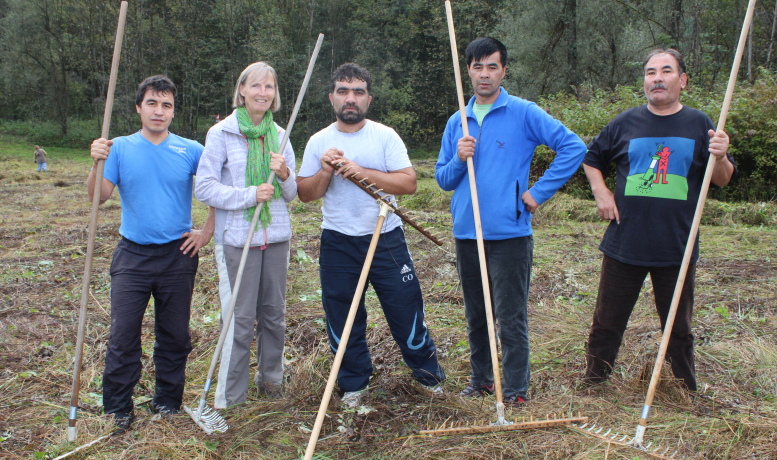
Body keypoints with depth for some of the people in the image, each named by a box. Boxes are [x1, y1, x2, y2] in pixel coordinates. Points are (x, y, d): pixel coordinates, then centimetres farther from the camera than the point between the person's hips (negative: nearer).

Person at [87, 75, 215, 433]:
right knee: (123, 335, -1)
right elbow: (98, 197, -7)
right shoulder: (120, 148, 2)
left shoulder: (190, 151, 0)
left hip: (178, 256, 0)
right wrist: (96, 163, -23)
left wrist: (207, 232, 2)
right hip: (132, 256, 0)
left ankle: (168, 403, 25)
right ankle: (117, 409, 15)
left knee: (175, 335, 9)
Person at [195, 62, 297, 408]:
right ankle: (230, 399, 12)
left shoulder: (279, 135, 9)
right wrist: (250, 194, -18)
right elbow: (204, 188, -8)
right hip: (237, 237, -4)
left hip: (277, 236, 4)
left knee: (274, 314, 13)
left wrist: (284, 175, -11)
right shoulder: (222, 133, -3)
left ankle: (271, 379, 33)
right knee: (240, 321, -2)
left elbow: (292, 194, 10)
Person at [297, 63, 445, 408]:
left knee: (405, 309, 3)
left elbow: (408, 183, -11)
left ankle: (428, 373, 26)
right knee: (341, 316, 8)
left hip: (386, 239, -2)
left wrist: (361, 171, -18)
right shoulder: (319, 142, 5)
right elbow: (305, 194, 5)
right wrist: (325, 172, -14)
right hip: (337, 244, 2)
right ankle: (354, 384, 26)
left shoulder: (385, 136, -1)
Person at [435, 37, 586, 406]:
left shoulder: (523, 113, -3)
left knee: (511, 318, 0)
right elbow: (442, 179, 13)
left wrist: (539, 192, -9)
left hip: (509, 233, -5)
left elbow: (574, 147, -7)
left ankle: (515, 390, 13)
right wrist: (458, 159, -8)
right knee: (475, 315, 16)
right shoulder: (457, 122, 12)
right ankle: (481, 377, 32)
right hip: (466, 233, 5)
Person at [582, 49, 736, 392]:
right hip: (625, 245, 1)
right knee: (607, 321, 8)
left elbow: (722, 181, 3)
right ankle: (592, 385, 23)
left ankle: (687, 393, 27)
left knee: (678, 328, 11)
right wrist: (600, 192, 3)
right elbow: (592, 159, 18)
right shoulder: (626, 123, 5)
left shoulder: (699, 124, 4)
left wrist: (720, 159, -18)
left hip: (677, 248, 0)